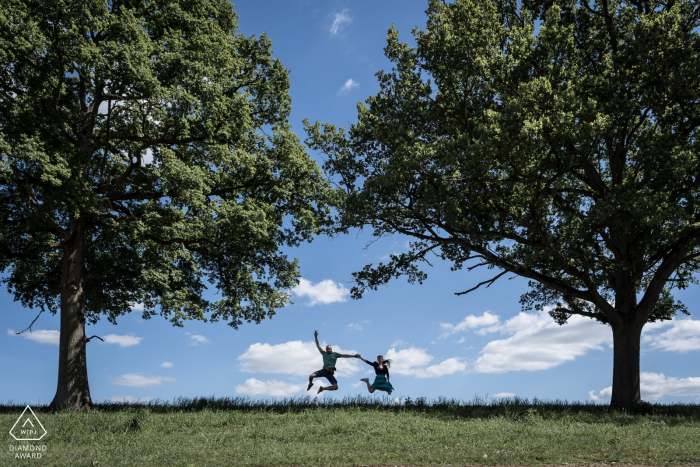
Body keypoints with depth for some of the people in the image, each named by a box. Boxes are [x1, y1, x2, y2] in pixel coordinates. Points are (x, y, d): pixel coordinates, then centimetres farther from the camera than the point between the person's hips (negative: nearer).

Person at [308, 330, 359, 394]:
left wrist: (353, 356, -5)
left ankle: (323, 388, 15)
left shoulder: (335, 354, 9)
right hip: (324, 370, 0)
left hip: (330, 373, 0)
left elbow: (344, 355, 4)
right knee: (311, 376, -24)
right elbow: (318, 346, 10)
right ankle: (310, 384, 14)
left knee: (335, 387, -12)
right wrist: (316, 337, 2)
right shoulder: (324, 353, 12)